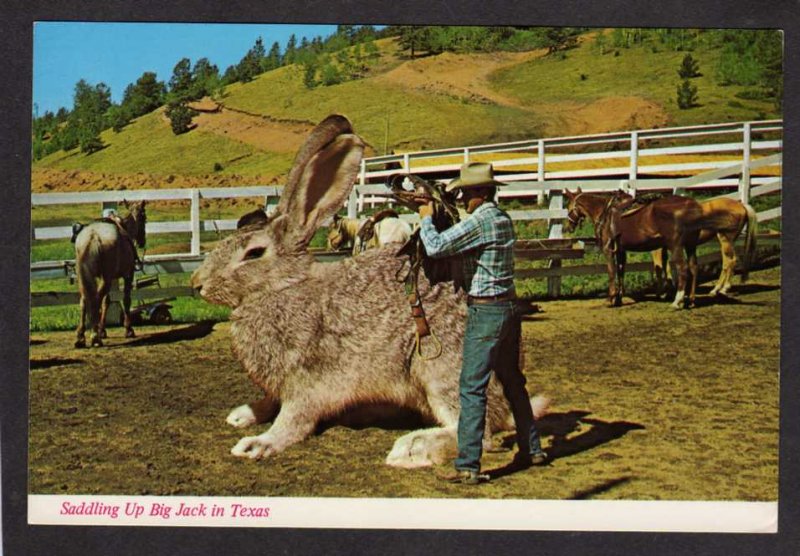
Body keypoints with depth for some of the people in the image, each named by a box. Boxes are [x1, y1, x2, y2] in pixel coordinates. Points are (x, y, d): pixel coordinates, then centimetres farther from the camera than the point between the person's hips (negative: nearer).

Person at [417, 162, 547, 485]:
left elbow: (435, 247, -18)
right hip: (509, 307, 9)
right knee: (512, 381, 20)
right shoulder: (503, 218, 11)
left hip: (486, 312, -9)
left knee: (472, 388, -6)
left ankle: (468, 467, -6)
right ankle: (532, 449, 30)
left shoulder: (480, 220, -17)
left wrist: (426, 219, -1)